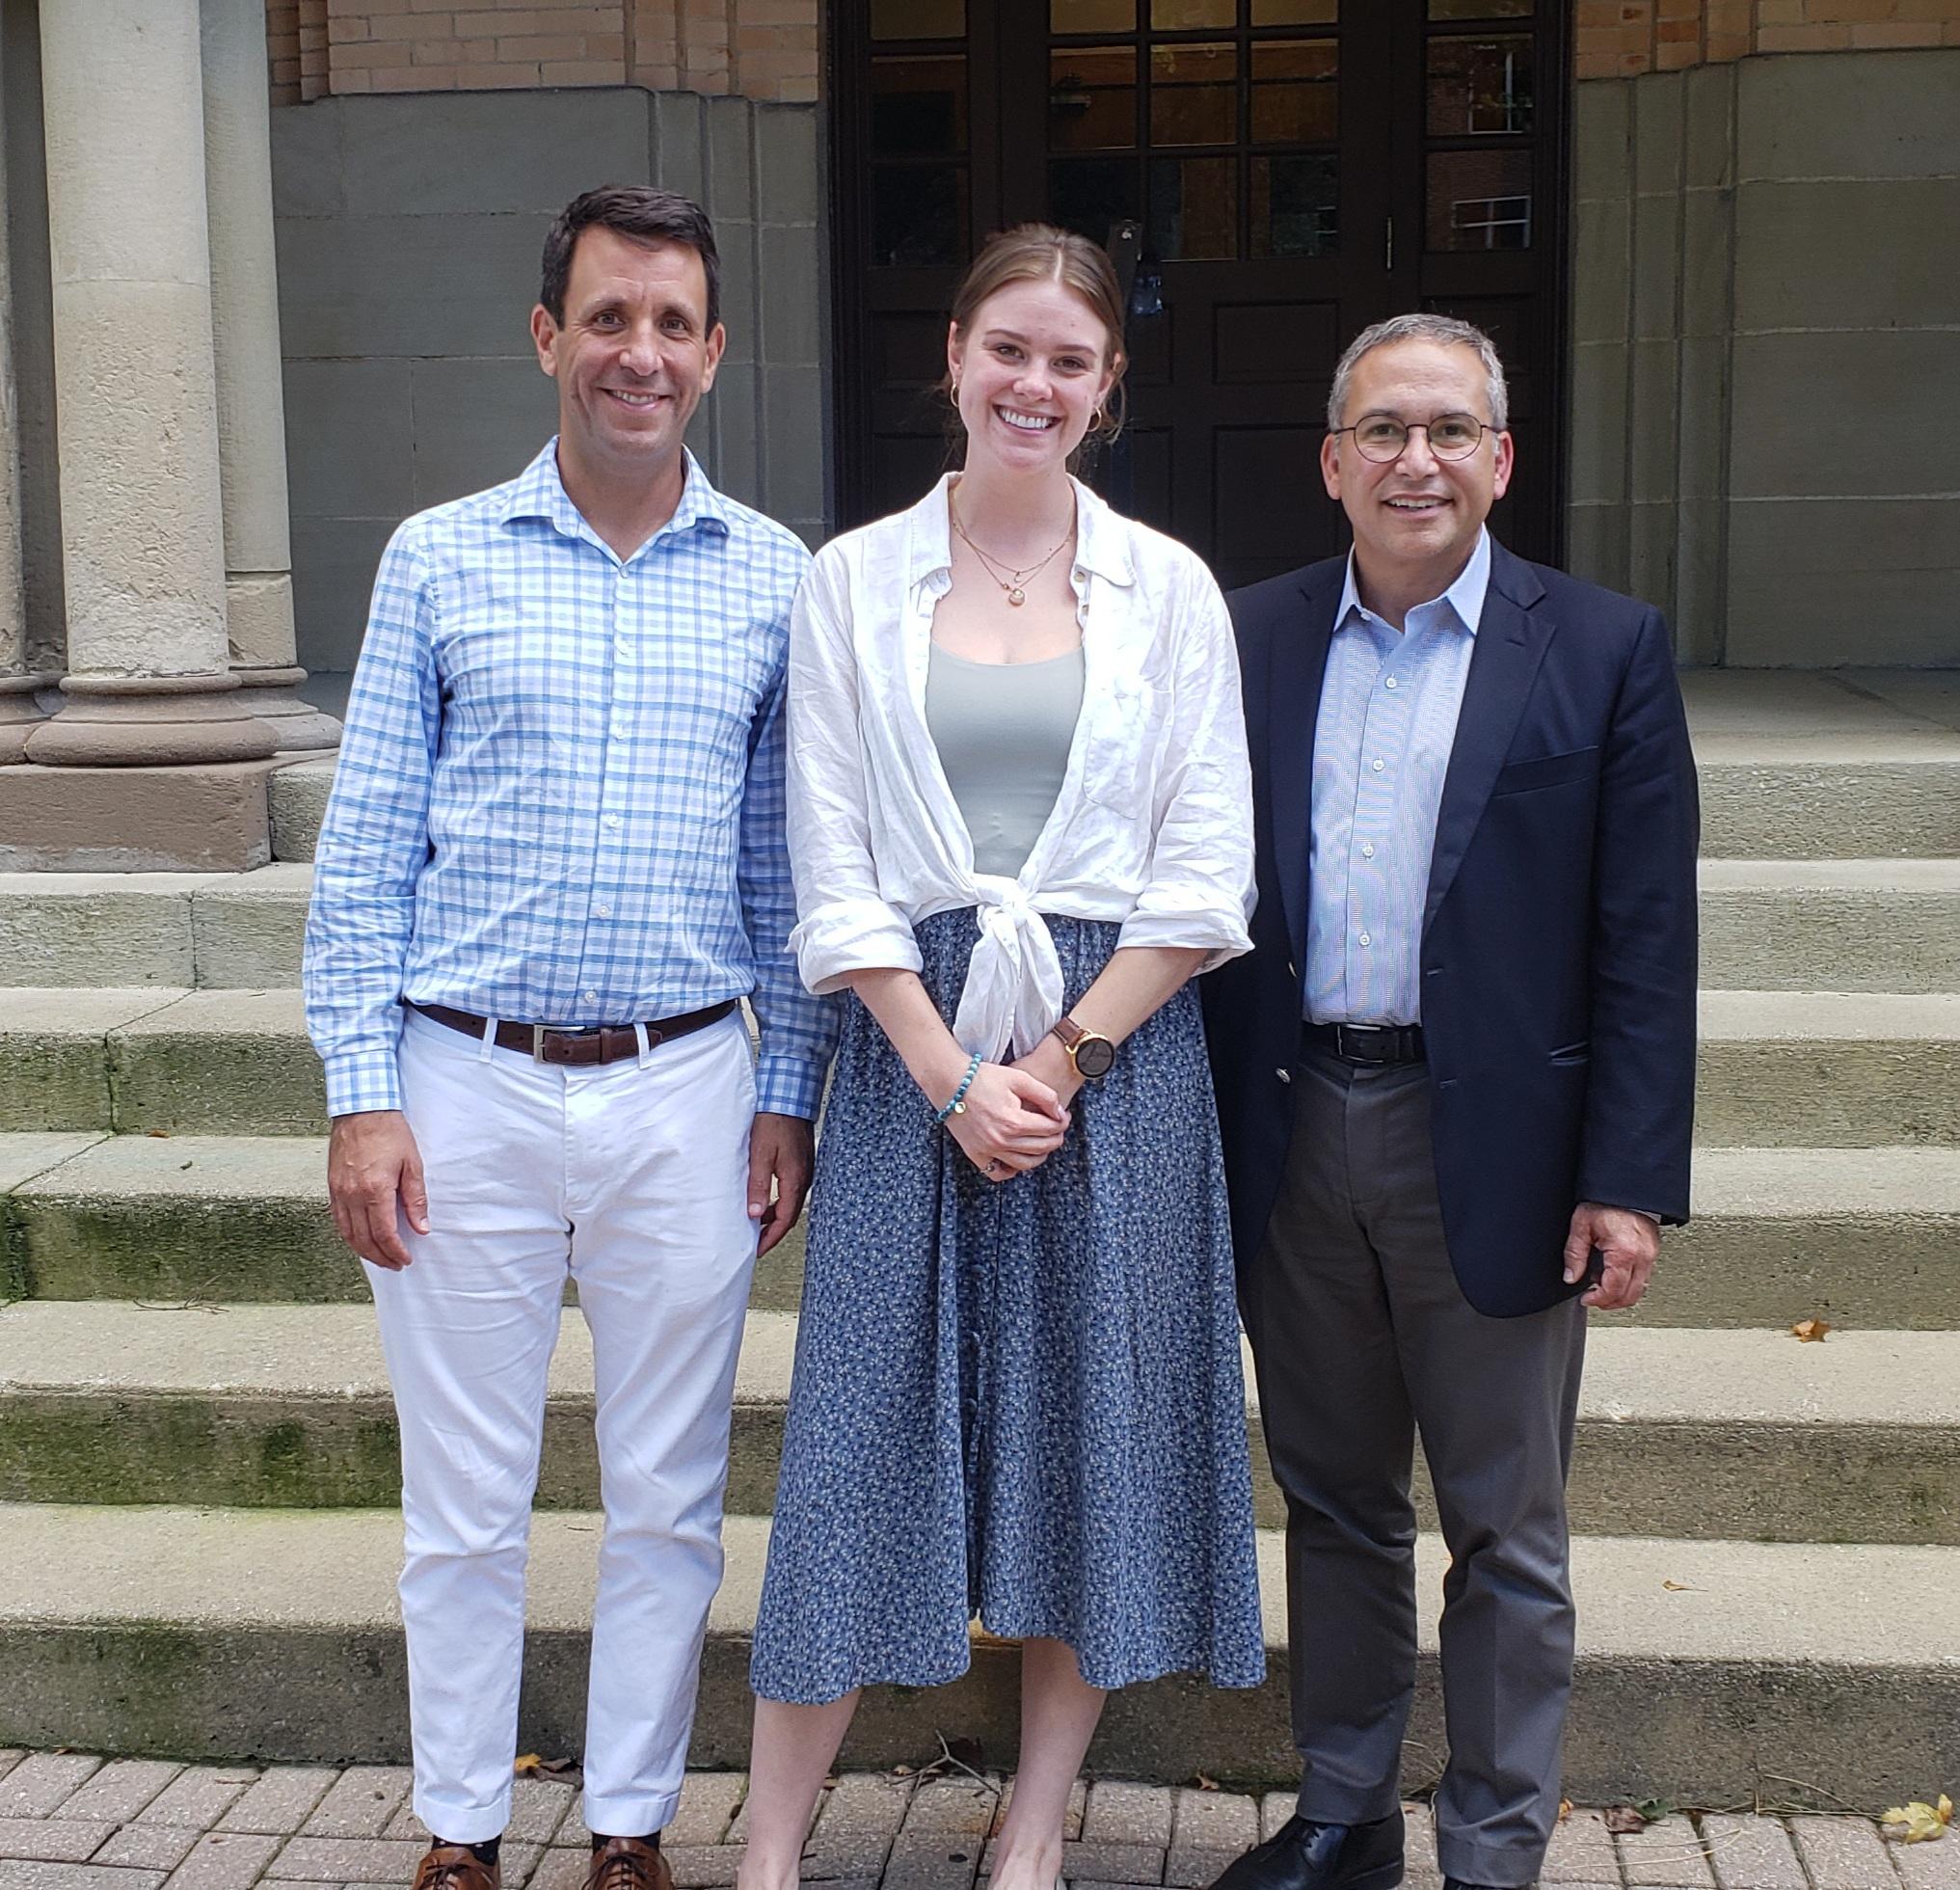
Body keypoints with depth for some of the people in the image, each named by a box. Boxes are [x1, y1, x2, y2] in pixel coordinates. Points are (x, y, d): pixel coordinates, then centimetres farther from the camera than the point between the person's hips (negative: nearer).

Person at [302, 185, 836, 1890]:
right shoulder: (440, 561, 2)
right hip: (466, 1088, -1)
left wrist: (789, 1092, 4)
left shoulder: (772, 579, 4)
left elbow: (788, 860, 7)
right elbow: (365, 846, 1)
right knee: (464, 1502, 9)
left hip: (686, 1092, 1)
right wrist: (361, 1095, -5)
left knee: (669, 1497, 10)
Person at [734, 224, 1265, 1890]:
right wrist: (954, 1075, -9)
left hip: (1119, 1046, 1)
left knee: (1097, 1424, 6)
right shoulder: (853, 582, 4)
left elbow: (1206, 879, 0)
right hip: (915, 1044, 0)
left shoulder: (1168, 590, 5)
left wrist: (1068, 1054, -8)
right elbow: (834, 878, 0)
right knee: (864, 1428, 2)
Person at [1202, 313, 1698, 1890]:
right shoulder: (1252, 640, 5)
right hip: (1294, 1139, 3)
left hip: (1490, 1151, -3)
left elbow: (1647, 943, -6)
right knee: (1334, 1506, 17)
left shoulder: (1603, 651, -3)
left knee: (1505, 1536, 9)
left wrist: (1629, 1181, -11)